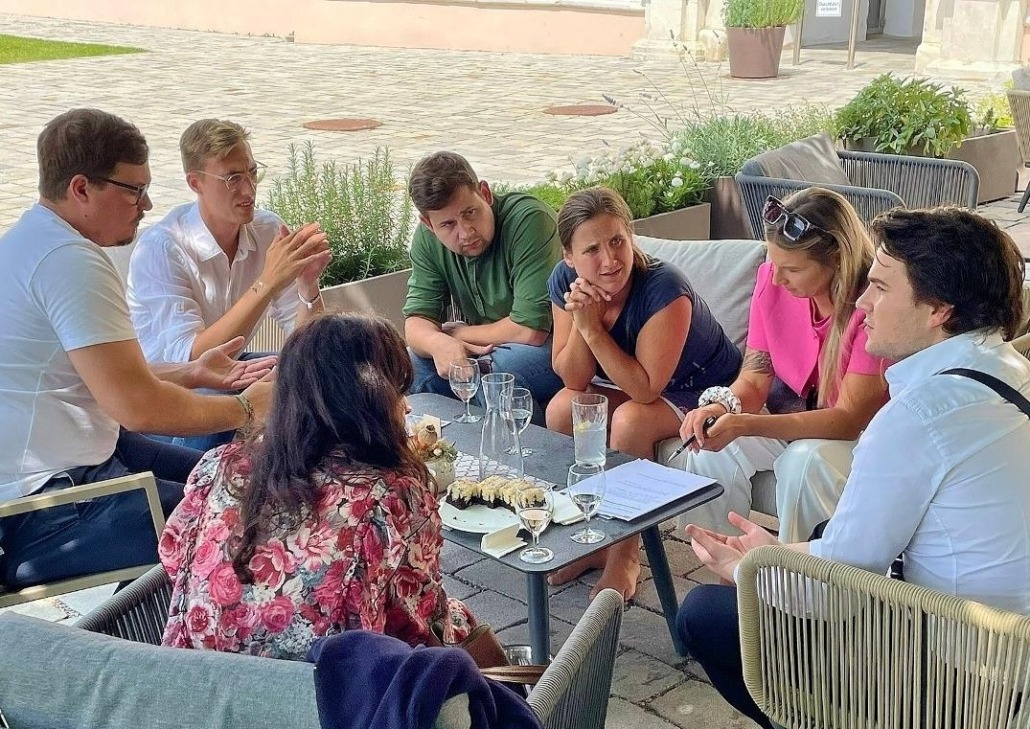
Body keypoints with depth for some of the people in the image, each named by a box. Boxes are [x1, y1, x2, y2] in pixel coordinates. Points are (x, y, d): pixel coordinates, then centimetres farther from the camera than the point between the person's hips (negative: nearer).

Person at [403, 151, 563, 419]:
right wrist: (438, 342, -32)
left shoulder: (529, 220, -25)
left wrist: (455, 334, -14)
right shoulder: (427, 239, -4)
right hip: (483, 351, 6)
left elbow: (531, 329, -29)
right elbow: (417, 320, -6)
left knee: (495, 373, -33)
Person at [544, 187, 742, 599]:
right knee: (561, 410, -18)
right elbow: (574, 381, -13)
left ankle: (625, 552, -11)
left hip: (703, 392, -6)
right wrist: (580, 322, -30)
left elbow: (646, 388, -30)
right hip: (628, 384, 6)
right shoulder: (565, 281, -15)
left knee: (629, 421, -31)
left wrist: (594, 330, -33)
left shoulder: (664, 290, -33)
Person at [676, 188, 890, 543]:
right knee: (712, 453, -21)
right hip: (787, 413, 5)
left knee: (804, 461, -34)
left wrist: (743, 425, -38)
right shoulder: (771, 279, -10)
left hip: (859, 432, -5)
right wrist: (722, 405, -31)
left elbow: (848, 419, -28)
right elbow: (755, 377, -5)